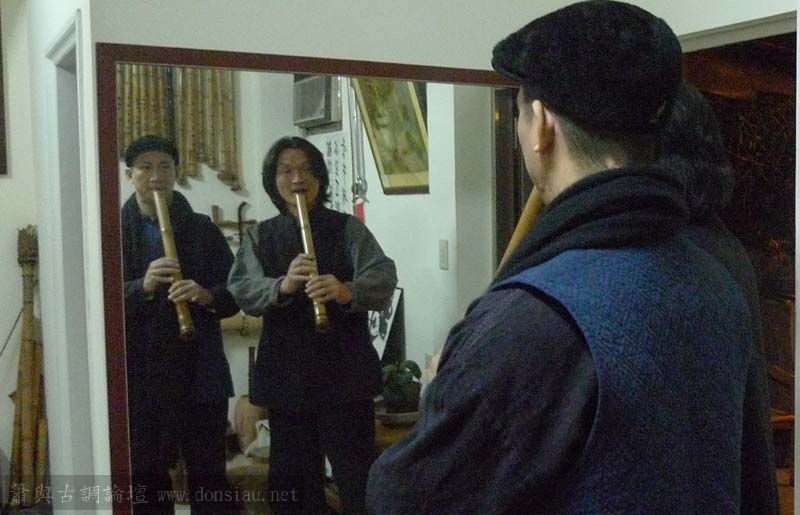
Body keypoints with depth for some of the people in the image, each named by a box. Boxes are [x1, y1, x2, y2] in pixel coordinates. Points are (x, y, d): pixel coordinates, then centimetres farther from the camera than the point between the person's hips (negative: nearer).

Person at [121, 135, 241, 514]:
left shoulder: (202, 229, 4)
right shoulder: (116, 232, 3)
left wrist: (207, 296, -18)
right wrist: (142, 287, -21)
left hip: (200, 371, 0)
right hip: (139, 373, 1)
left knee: (209, 473, 7)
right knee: (145, 476, 11)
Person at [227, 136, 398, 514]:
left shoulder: (347, 228, 2)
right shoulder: (259, 237, 10)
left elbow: (384, 279, -11)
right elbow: (242, 291, -6)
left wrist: (347, 291, -33)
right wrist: (282, 285, -27)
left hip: (345, 372, -3)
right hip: (285, 375, 3)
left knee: (359, 482, 0)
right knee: (291, 482, 13)